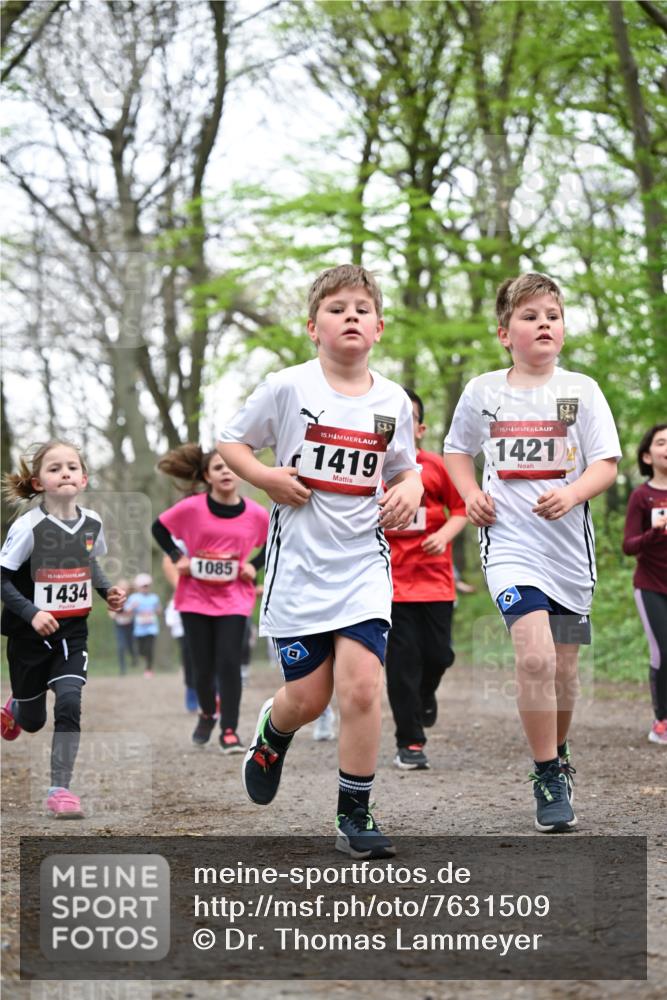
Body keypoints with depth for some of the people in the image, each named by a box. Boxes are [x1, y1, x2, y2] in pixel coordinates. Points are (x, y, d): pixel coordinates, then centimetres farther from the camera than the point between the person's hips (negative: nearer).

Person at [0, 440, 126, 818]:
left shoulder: (92, 523, -3)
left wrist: (107, 590, 2)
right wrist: (31, 612, -26)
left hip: (72, 631, 2)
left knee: (70, 703, -18)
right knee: (33, 720, 13)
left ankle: (60, 787, -7)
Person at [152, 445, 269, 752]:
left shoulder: (256, 514, -7)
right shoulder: (191, 508, -10)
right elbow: (159, 528, 5)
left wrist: (255, 566, -2)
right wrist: (177, 557, -7)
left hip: (233, 599, 0)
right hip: (195, 597, 0)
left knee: (229, 663, -11)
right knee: (204, 667, 7)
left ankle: (229, 730, -1)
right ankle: (207, 714, 36)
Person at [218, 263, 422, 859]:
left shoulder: (393, 402, 5)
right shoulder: (288, 388, -4)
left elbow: (405, 469, 18)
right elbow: (231, 443, 5)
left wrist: (409, 491, -4)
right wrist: (266, 479, -13)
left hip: (363, 563, 2)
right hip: (299, 563, -1)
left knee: (362, 687, -13)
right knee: (308, 697, 3)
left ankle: (355, 818, 0)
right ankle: (272, 734, 41)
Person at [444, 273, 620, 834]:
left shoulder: (581, 390, 2)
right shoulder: (482, 392, 4)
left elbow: (607, 464, -1)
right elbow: (457, 450, 20)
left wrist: (571, 494, -20)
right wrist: (471, 494, 1)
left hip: (569, 544, 2)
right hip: (509, 541, -2)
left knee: (563, 670, 11)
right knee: (535, 655, -21)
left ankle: (558, 761, 37)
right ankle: (548, 777, -8)